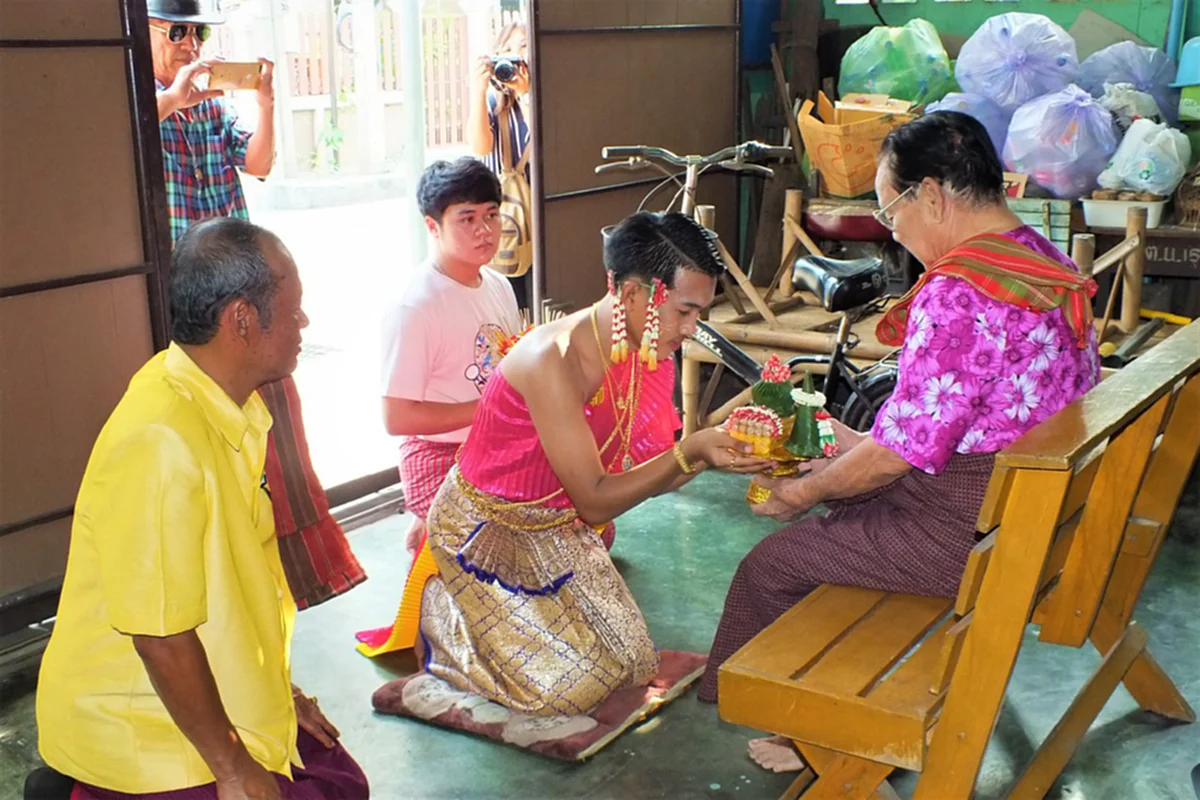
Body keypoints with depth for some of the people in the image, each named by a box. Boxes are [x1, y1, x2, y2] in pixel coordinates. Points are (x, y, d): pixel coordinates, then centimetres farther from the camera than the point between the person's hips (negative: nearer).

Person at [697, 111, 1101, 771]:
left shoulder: (958, 292, -26)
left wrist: (804, 491, -5)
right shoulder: (1044, 260, 6)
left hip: (971, 530, -10)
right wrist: (863, 444, 14)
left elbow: (901, 450, -23)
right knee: (837, 516, 25)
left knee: (773, 564, 3)